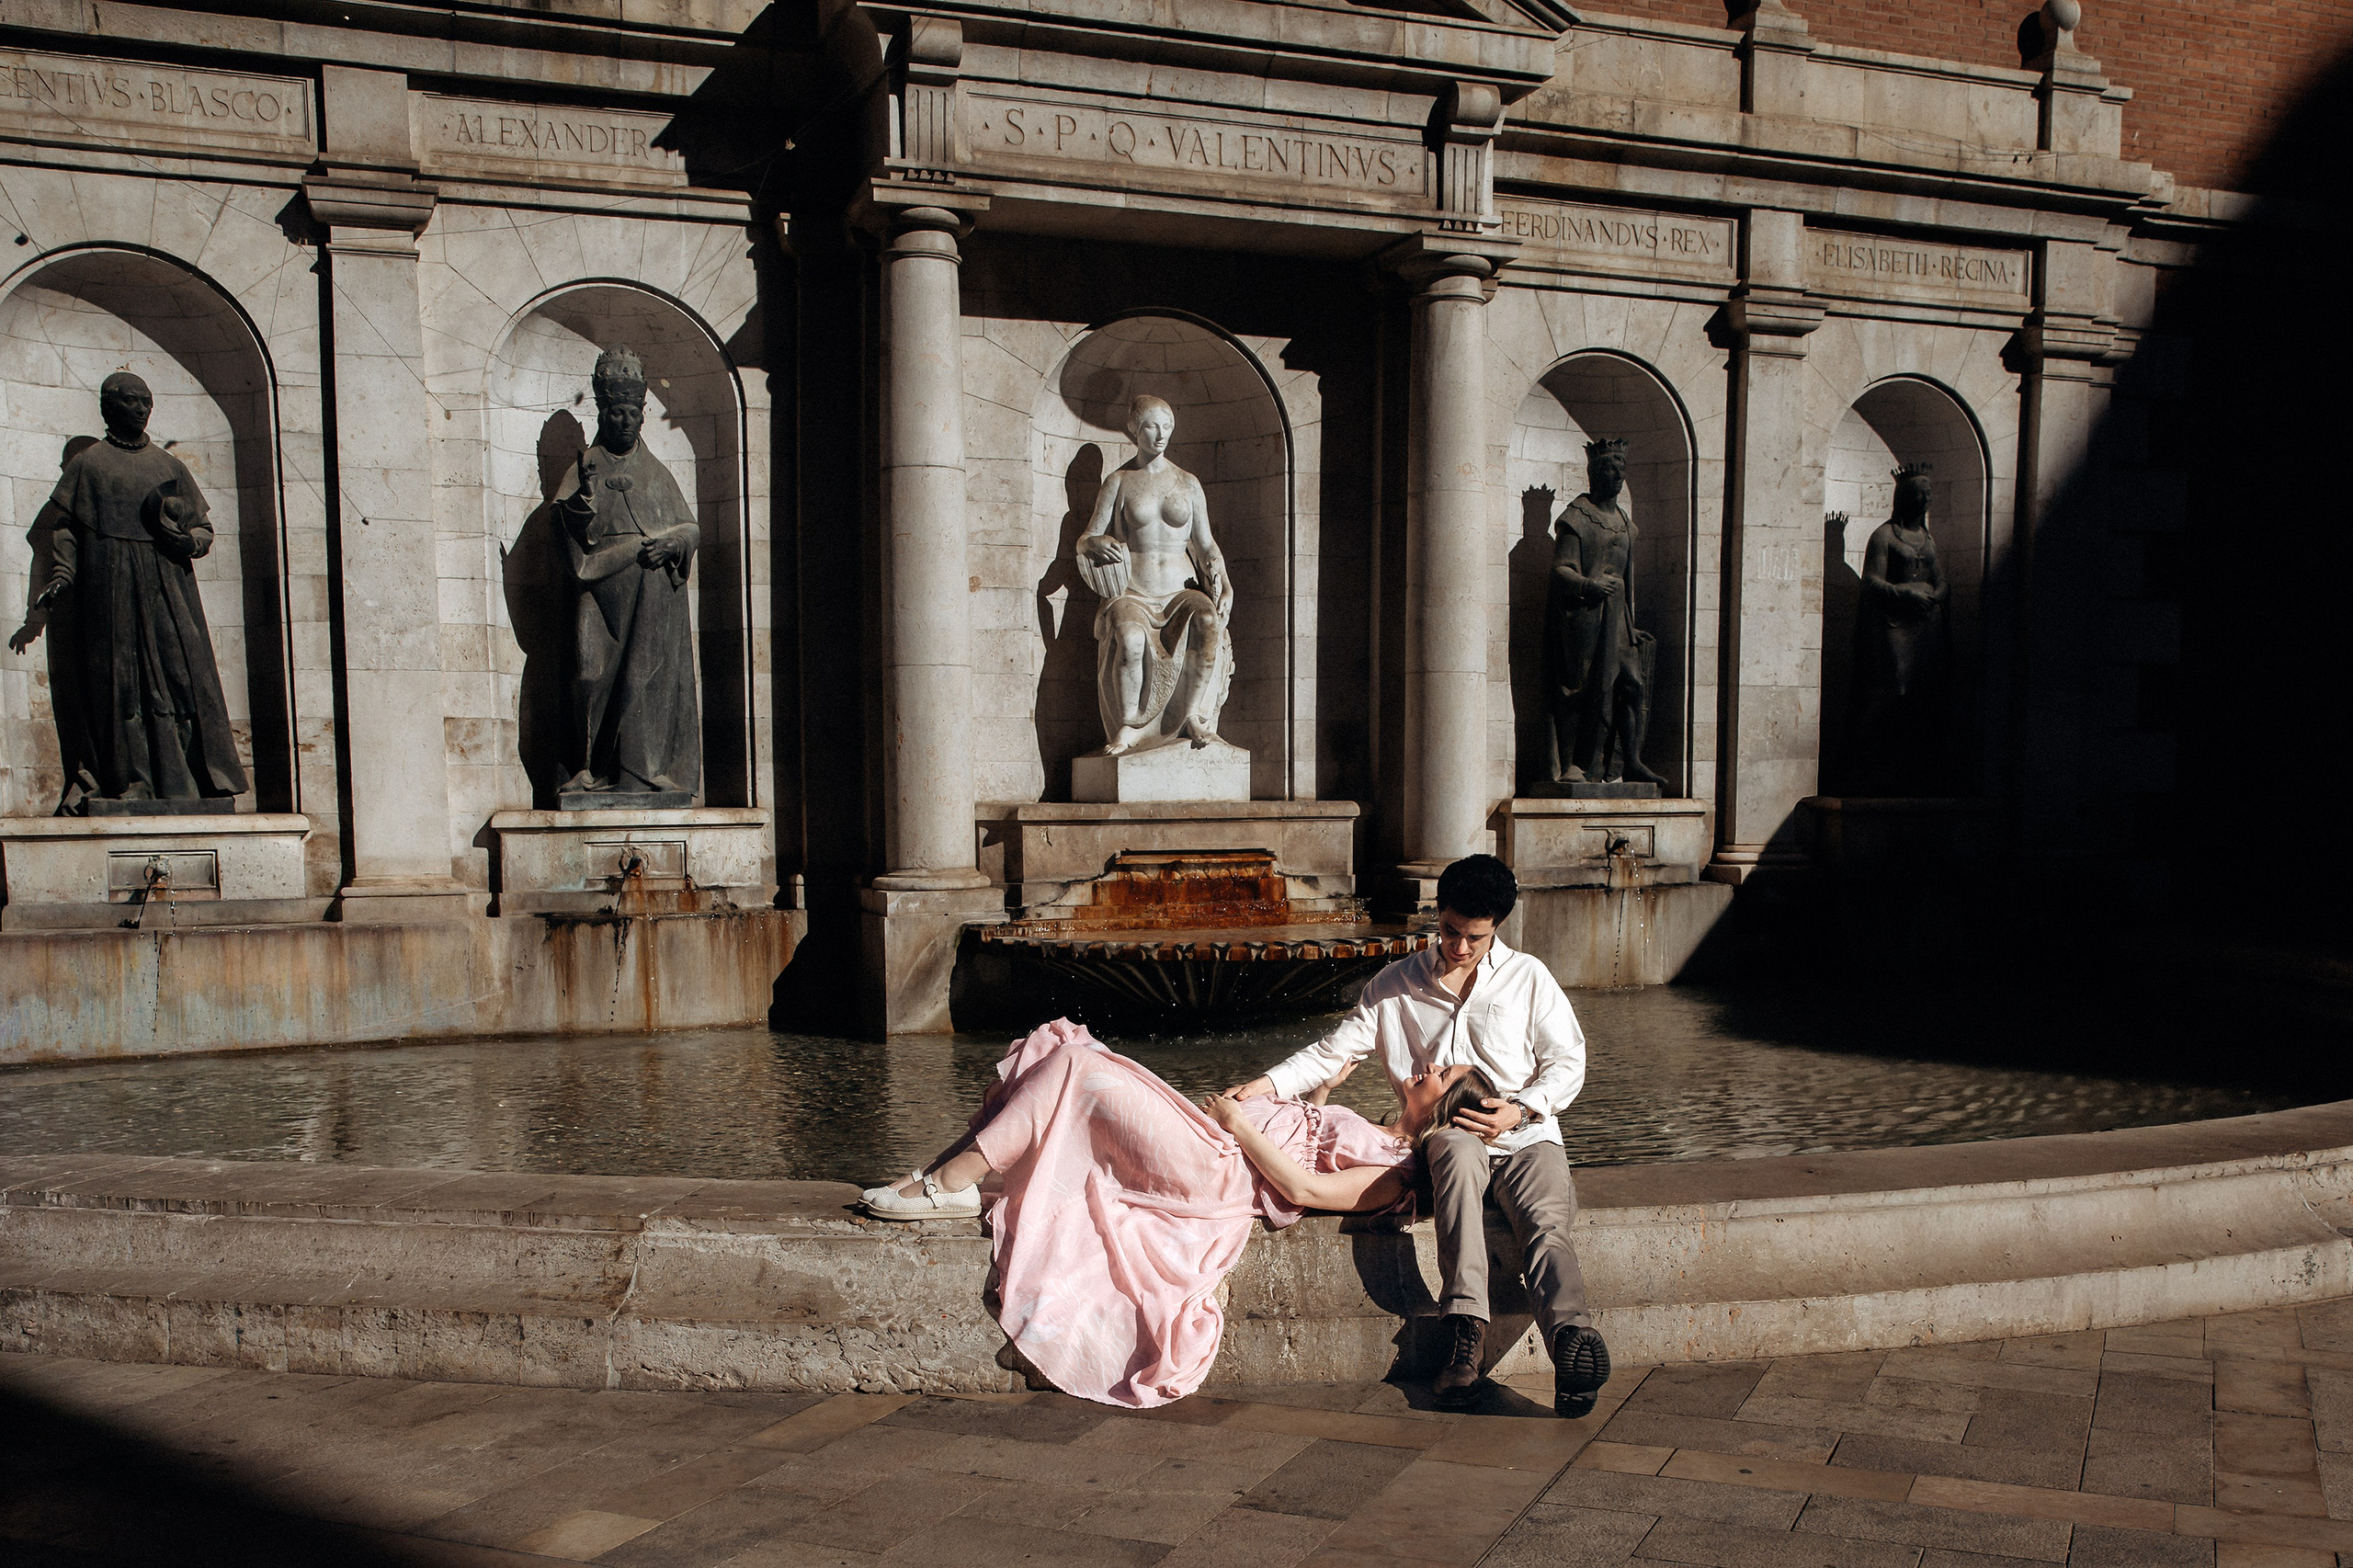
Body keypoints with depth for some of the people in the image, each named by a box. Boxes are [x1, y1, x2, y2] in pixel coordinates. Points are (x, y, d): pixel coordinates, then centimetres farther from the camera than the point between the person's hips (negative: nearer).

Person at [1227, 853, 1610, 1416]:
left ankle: (1571, 1337, -56)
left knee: (1546, 1226, -30)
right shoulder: (1398, 983, 11)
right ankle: (1466, 1327, -46)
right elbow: (1336, 1049, 10)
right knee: (1459, 1150, -38)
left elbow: (1567, 1062, 9)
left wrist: (1521, 1109, -9)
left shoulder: (1528, 978, 9)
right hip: (1446, 1134, -1)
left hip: (1526, 1134, 1)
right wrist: (1269, 1082, -5)